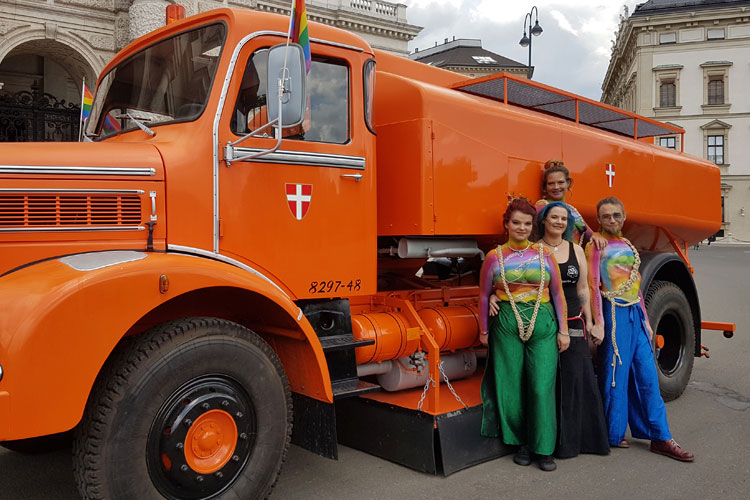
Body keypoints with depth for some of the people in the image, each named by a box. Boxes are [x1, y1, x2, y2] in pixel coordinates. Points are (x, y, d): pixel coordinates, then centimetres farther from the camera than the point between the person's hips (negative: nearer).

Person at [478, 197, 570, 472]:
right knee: (512, 386, 5)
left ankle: (544, 449, 11)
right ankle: (522, 442, 22)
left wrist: (563, 330, 5)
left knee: (542, 387, -1)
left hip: (542, 325, 0)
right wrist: (484, 331, 10)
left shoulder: (545, 254, 4)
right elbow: (484, 295, 8)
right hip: (507, 326, 0)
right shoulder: (494, 257, 2)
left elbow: (558, 294, 7)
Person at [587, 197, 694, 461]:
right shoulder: (596, 247, -3)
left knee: (647, 377, 7)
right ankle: (612, 434, 12)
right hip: (614, 313, -7)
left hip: (635, 314, 7)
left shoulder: (628, 246, 19)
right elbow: (594, 286, -10)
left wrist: (645, 320, 19)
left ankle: (660, 438, 12)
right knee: (616, 375, -1)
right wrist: (598, 323, -16)